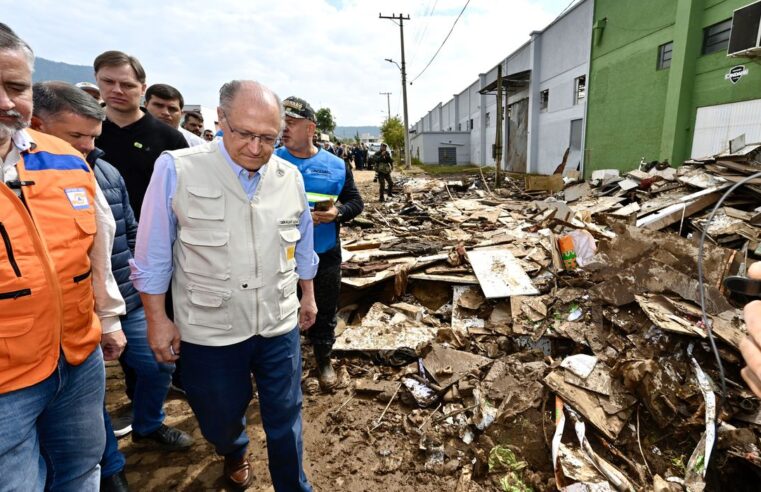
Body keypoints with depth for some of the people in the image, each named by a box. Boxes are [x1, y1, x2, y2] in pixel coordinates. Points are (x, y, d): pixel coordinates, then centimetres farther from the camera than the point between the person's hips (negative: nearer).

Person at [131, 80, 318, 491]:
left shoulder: (290, 177, -3)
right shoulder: (176, 170, -13)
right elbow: (153, 257, -5)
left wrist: (308, 296, 15)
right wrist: (157, 318, -3)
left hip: (279, 325, 2)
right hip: (208, 330, -1)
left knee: (285, 418, 15)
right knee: (220, 417, 23)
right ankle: (235, 453, 59)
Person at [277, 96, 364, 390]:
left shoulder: (336, 165, 0)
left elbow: (356, 201, 5)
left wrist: (338, 212, -15)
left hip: (325, 255, 1)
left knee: (324, 314, 16)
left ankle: (323, 361, 41)